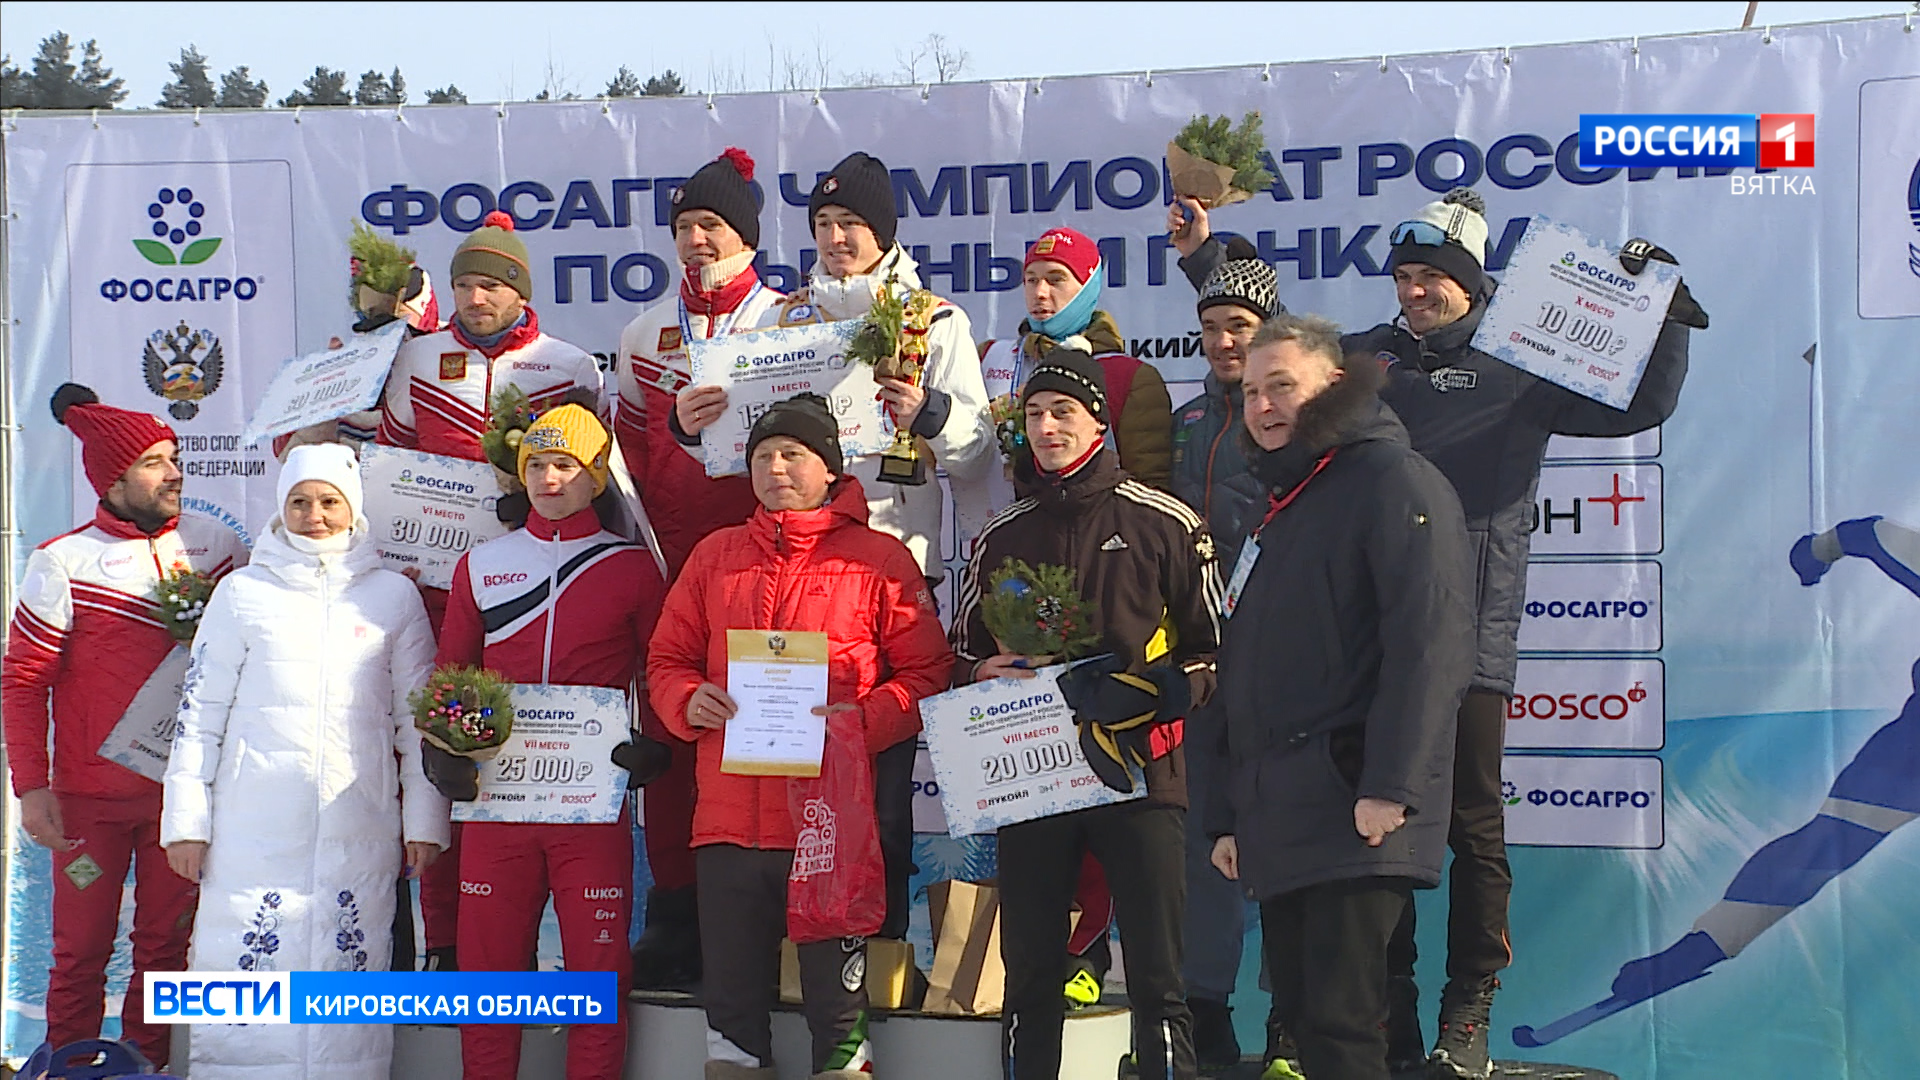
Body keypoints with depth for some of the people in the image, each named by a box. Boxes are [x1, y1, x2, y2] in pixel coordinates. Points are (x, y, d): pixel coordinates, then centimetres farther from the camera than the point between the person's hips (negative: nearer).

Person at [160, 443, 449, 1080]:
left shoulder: (394, 595, 10)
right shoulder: (243, 592, 8)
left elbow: (418, 717, 12)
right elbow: (199, 711, 7)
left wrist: (424, 819, 7)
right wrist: (186, 820, 2)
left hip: (360, 829, 1)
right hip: (254, 828, -1)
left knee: (348, 970, 1)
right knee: (247, 969, -4)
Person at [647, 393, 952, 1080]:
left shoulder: (880, 560, 4)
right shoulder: (715, 556, 15)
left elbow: (927, 672, 2)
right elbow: (667, 660, 19)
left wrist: (862, 720, -13)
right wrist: (689, 700, -3)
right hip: (728, 818, 3)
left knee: (837, 1005, 1)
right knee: (733, 1005, 10)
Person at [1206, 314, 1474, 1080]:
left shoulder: (1392, 481, -5)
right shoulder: (1281, 510, 25)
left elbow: (1431, 640, -17)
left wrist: (1391, 787, -24)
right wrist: (1230, 815, 22)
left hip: (1354, 817, -9)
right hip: (1278, 826, 9)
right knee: (1301, 1018, 8)